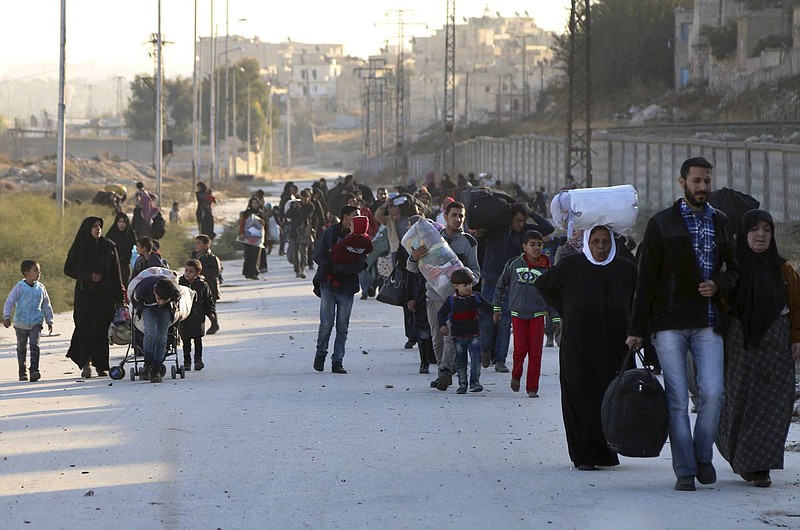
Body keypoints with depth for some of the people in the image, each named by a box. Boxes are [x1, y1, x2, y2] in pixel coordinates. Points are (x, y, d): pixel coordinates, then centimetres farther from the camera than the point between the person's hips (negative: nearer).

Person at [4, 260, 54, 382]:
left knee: (35, 345, -16)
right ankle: (22, 371, 24)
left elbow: (46, 305, 12)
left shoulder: (41, 288, 2)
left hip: (36, 323, 1)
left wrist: (49, 321, 14)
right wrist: (7, 317, -19)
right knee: (21, 348, 10)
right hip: (21, 323, -1)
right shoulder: (19, 288, -8)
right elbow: (9, 302, -9)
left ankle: (34, 370, -20)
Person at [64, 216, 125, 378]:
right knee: (86, 327, -11)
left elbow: (116, 273, 9)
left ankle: (100, 365, 5)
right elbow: (68, 269, 3)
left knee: (101, 328, -2)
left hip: (105, 294, 2)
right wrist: (89, 276, -11)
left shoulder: (109, 247, 7)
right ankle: (86, 363, -11)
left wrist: (119, 295, 3)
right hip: (85, 294, -2)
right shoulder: (79, 248, 2)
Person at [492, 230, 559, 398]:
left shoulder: (545, 269, 3)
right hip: (518, 313, 0)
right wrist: (497, 307, 13)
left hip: (538, 315, 1)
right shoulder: (514, 264, 2)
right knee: (520, 349, -8)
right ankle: (516, 376, 20)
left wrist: (556, 318, 4)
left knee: (535, 352, -2)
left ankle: (532, 388, 5)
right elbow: (501, 285, 13)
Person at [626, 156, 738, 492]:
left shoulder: (720, 223, 14)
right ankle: (684, 470, 2)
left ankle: (703, 455, 10)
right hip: (670, 323, -2)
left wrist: (718, 285, -3)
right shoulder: (661, 224, 4)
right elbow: (646, 279, 3)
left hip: (708, 324, 2)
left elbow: (733, 270, 21)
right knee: (677, 399, -4)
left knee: (713, 393, -10)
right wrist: (637, 329, -2)